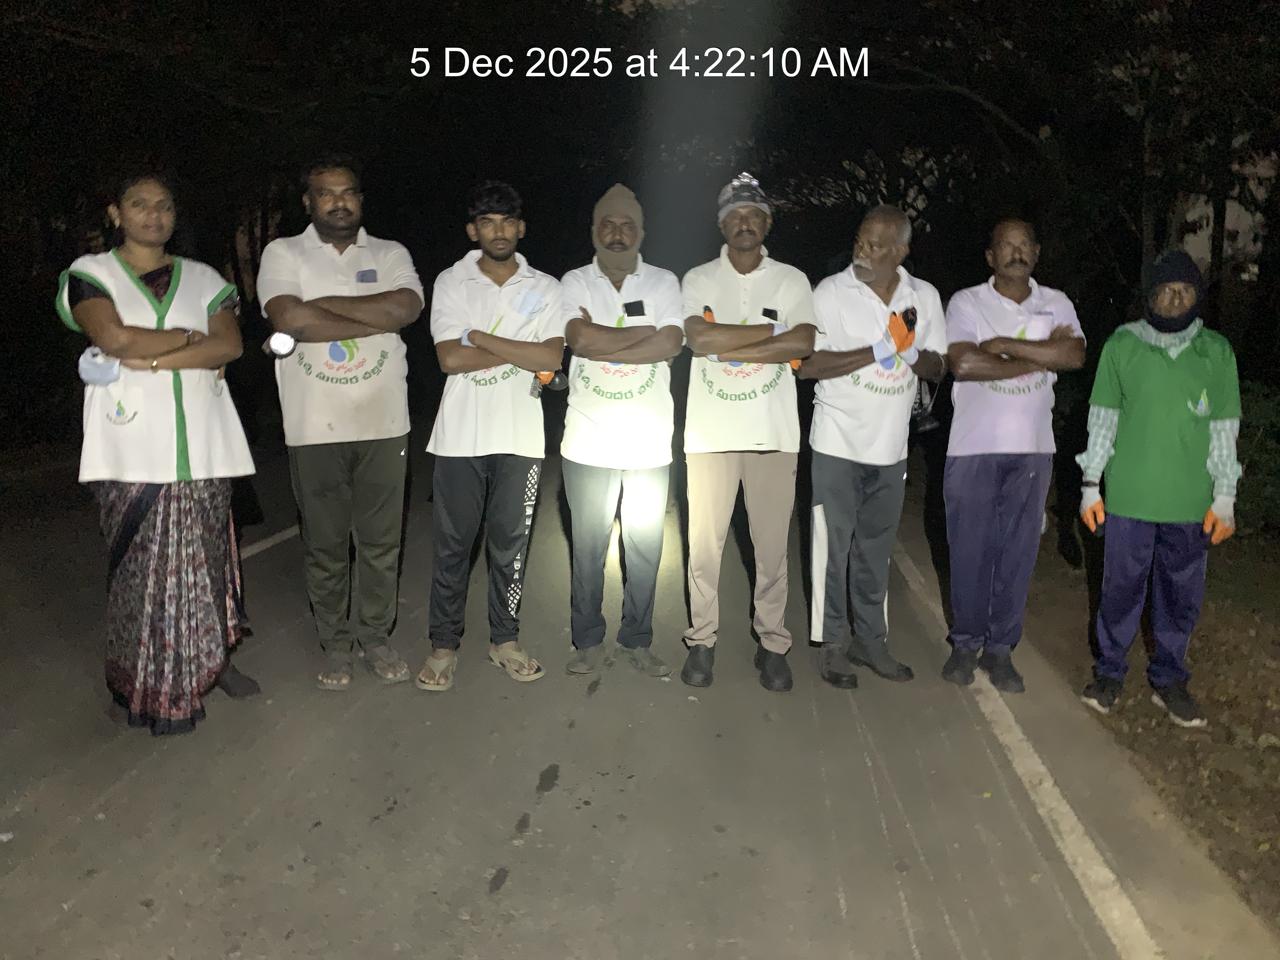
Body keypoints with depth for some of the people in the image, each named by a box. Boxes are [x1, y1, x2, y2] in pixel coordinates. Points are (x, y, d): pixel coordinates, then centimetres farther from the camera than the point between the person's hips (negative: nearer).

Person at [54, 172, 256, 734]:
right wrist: (190, 337, -4)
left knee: (204, 557, 4)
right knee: (142, 567, -1)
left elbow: (229, 344, -2)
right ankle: (151, 687, 10)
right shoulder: (91, 273, 7)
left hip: (202, 446, 2)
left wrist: (148, 359, -10)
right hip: (132, 448, -2)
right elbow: (113, 336, -13)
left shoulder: (202, 278, 14)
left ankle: (211, 660, 20)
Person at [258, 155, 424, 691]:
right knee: (325, 544, 8)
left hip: (383, 423, 1)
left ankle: (375, 637, 25)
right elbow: (289, 318, -16)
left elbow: (405, 308, -12)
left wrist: (325, 304, -11)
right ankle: (335, 644, 24)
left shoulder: (391, 255, 9)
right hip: (314, 426, -1)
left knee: (381, 540, 8)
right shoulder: (283, 254, 4)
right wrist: (375, 321, -11)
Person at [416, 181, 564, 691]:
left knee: (510, 543, 9)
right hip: (460, 435, -1)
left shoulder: (544, 288, 5)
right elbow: (450, 358, -10)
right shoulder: (451, 282, 2)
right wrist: (522, 352, -9)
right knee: (452, 544, 5)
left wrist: (479, 336, -12)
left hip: (519, 436, 1)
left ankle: (505, 639, 24)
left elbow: (552, 357, -10)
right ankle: (444, 644, 19)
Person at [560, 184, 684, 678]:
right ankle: (587, 640, 23)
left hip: (649, 442, 1)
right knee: (587, 548, 8)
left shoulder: (663, 282, 5)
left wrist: (602, 348, -13)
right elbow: (581, 338, -14)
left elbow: (672, 344, -11)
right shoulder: (574, 282, 4)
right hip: (588, 442, 0)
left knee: (645, 547, 9)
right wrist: (646, 331, -9)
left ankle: (637, 640, 24)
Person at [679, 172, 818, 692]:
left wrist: (726, 349, -13)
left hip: (773, 432, 0)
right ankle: (702, 640, 19)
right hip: (711, 431, 0)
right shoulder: (698, 279, 5)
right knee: (704, 541, 4)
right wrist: (774, 328, -10)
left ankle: (772, 643, 19)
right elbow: (699, 339, -13)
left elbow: (803, 345, -11)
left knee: (772, 542, 6)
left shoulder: (792, 280, 5)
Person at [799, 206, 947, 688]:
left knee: (876, 549, 14)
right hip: (838, 443, -4)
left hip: (891, 447, 4)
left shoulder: (924, 296, 4)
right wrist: (877, 351, -18)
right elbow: (806, 363, -15)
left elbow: (938, 367, 8)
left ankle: (870, 639, 26)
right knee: (834, 546, 2)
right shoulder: (831, 291, -8)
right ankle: (833, 644, 15)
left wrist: (914, 354, -14)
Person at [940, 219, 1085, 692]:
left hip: (1032, 448, 3)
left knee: (1019, 552, 6)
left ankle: (1000, 648, 18)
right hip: (974, 446, -2)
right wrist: (1040, 357, -10)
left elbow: (1075, 356, -10)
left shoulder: (1057, 304, 8)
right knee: (970, 550, 4)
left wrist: (1004, 344, -15)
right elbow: (962, 364, -17)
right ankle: (966, 642, 20)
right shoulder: (967, 302, -1)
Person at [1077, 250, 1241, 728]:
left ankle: (1169, 678, 26)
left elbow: (1224, 429, 7)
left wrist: (1225, 498, 4)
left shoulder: (1217, 351, 4)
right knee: (1121, 589, 7)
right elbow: (1102, 419, 3)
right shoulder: (1122, 344, -1)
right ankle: (1109, 671, 24)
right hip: (1128, 496, -2)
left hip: (1191, 501, 2)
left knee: (1182, 596, 10)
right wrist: (1090, 485, 1)